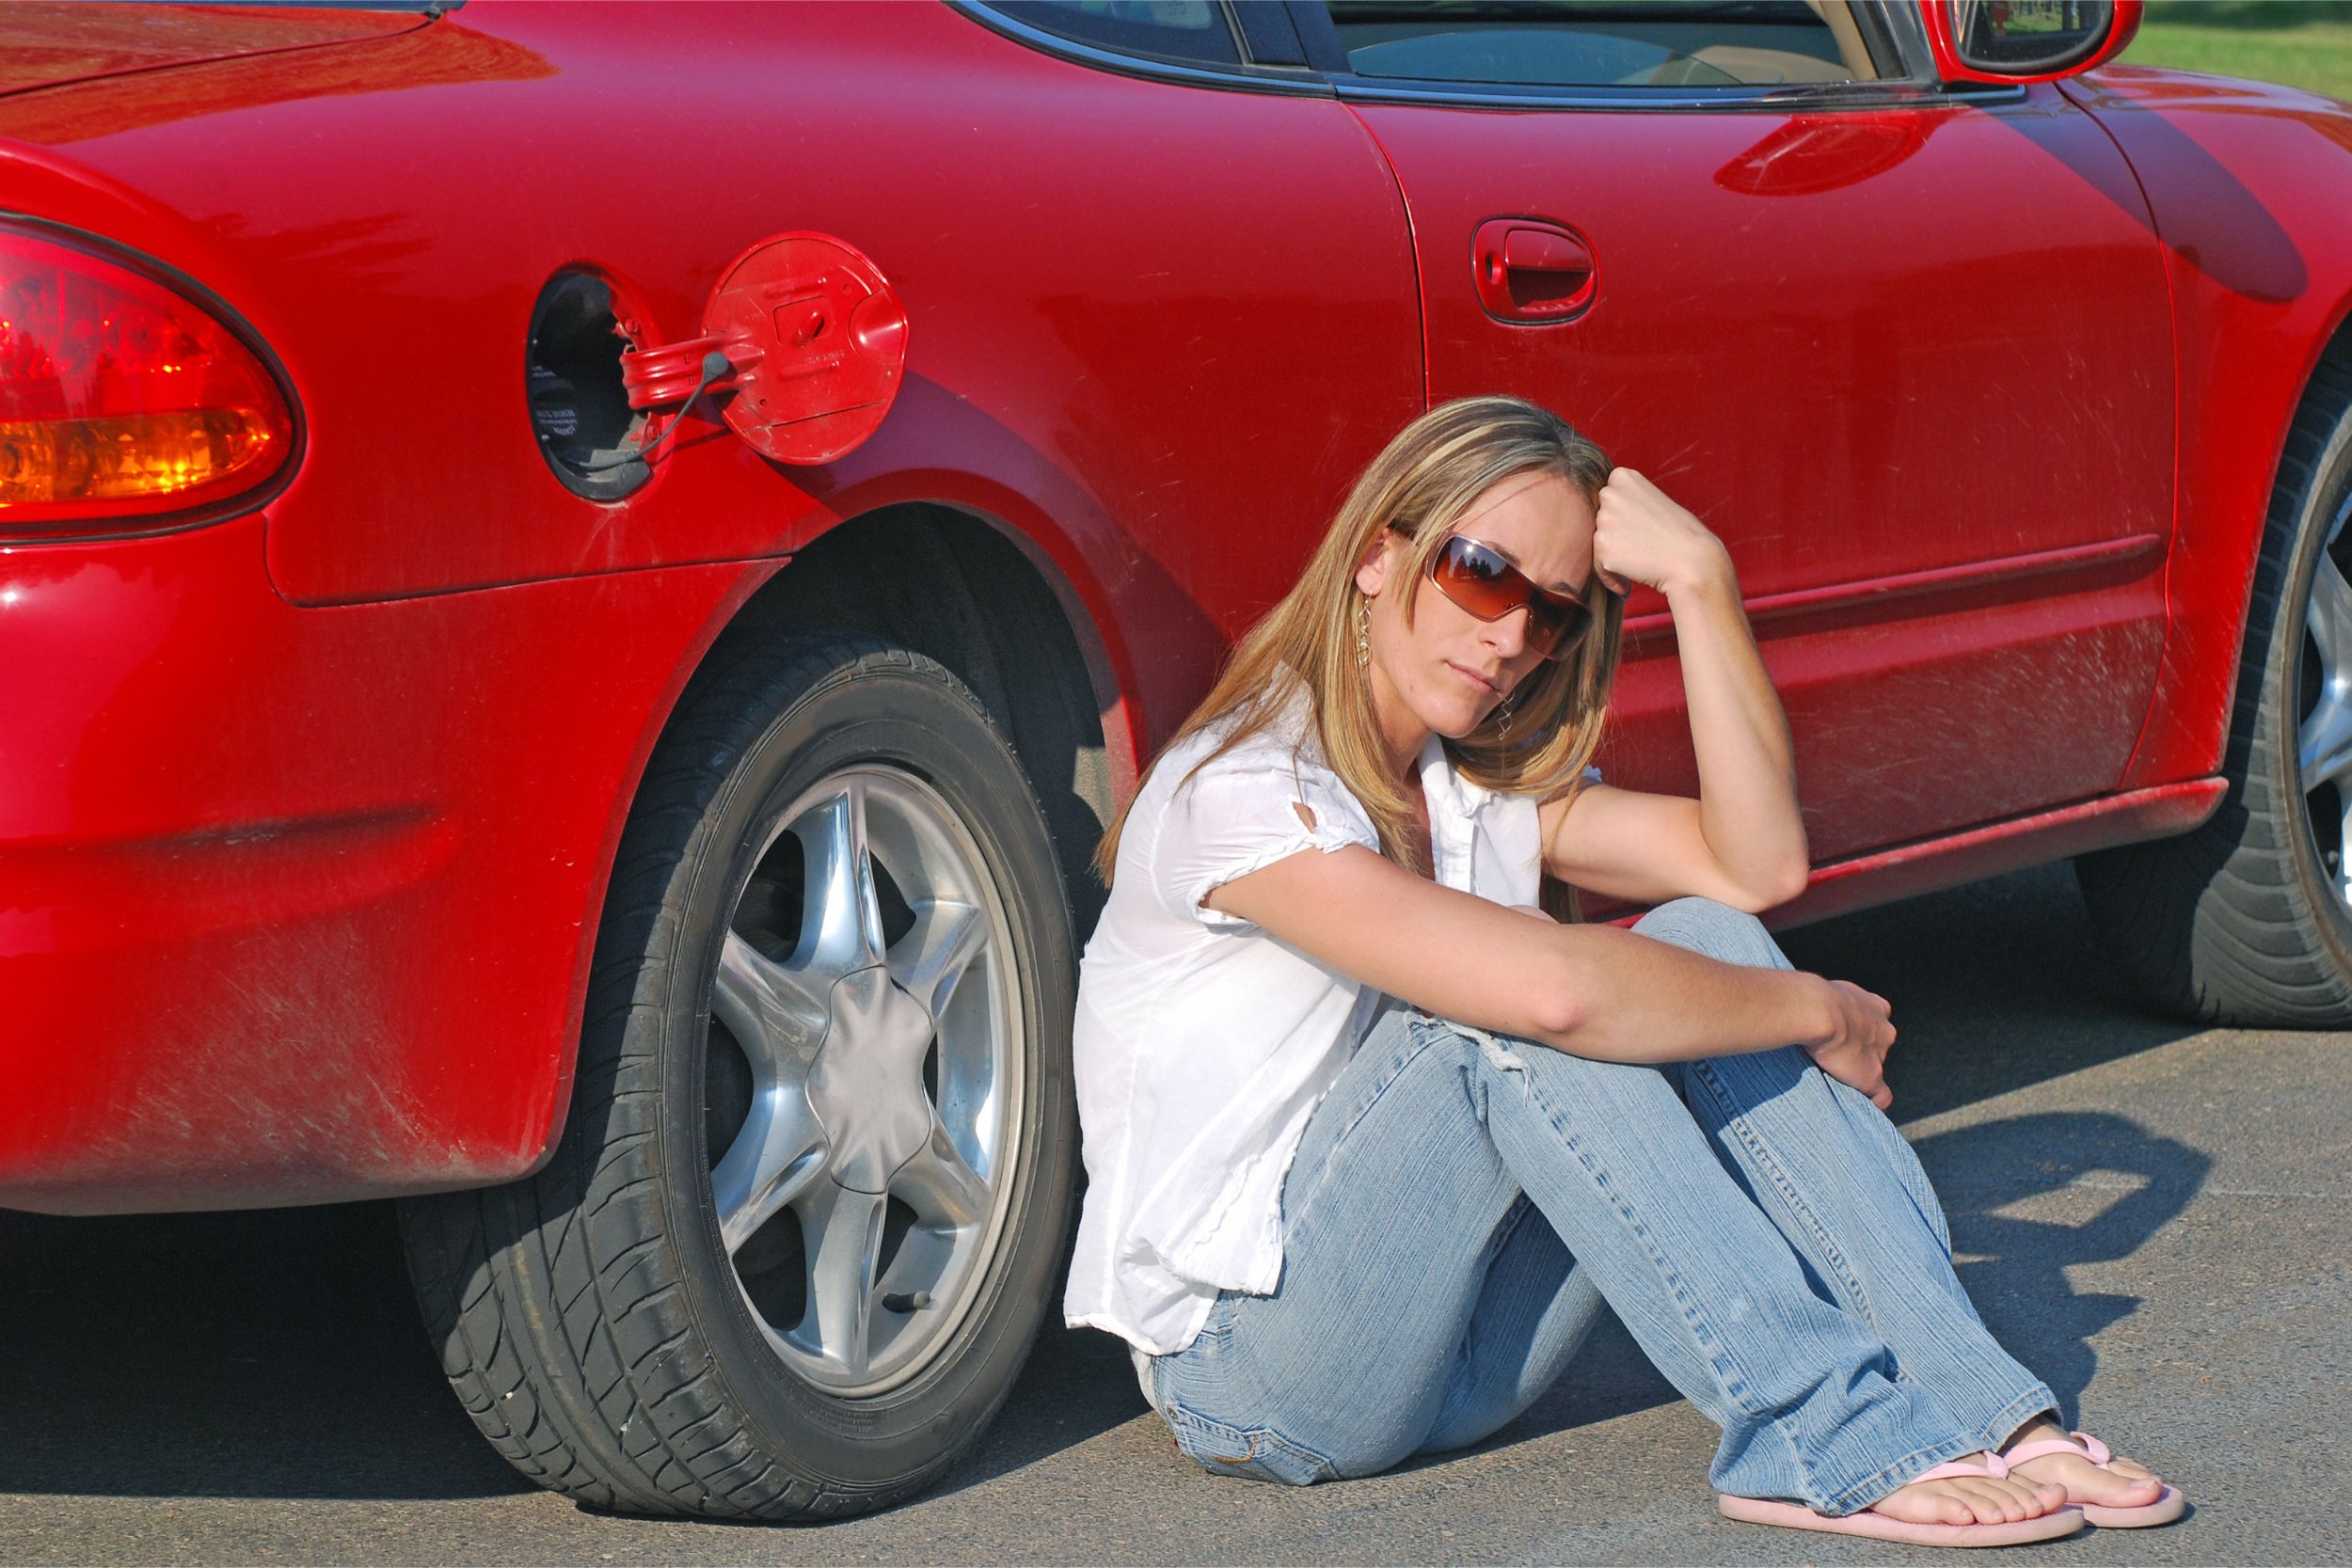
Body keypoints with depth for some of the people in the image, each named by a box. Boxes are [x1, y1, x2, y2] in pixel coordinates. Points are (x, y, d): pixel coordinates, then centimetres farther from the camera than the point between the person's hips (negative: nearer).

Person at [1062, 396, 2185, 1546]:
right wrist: (1813, 1013, -18)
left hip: (1455, 1347, 7)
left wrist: (1699, 577, -13)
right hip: (1248, 1361, -7)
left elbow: (1756, 864, -7)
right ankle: (1826, 1443, -29)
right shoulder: (1241, 789, -18)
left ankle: (1964, 1405, -20)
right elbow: (1551, 990, -31)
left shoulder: (1485, 783, 9)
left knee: (1704, 944, -11)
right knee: (1515, 999, -28)